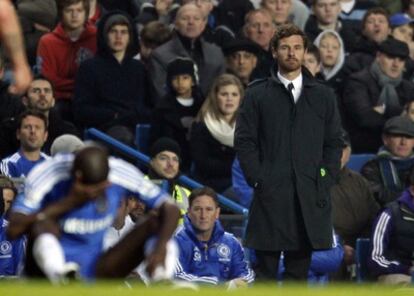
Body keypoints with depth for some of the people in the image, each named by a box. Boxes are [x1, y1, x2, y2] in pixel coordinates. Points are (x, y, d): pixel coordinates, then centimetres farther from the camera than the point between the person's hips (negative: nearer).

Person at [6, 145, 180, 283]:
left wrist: (160, 248, -31)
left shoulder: (122, 174, -10)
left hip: (93, 270, 3)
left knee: (156, 223, -13)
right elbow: (13, 230, -24)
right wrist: (69, 202, -28)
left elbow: (170, 208, -11)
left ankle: (159, 276, -40)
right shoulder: (47, 175, -17)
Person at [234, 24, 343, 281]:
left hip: (309, 199, 2)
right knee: (266, 272, -2)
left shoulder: (323, 95, 12)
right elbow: (244, 141, 3)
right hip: (270, 196, -2)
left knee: (299, 272, 5)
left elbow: (334, 142, 11)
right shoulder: (257, 94, 7)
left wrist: (324, 181, 0)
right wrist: (259, 181, -6)